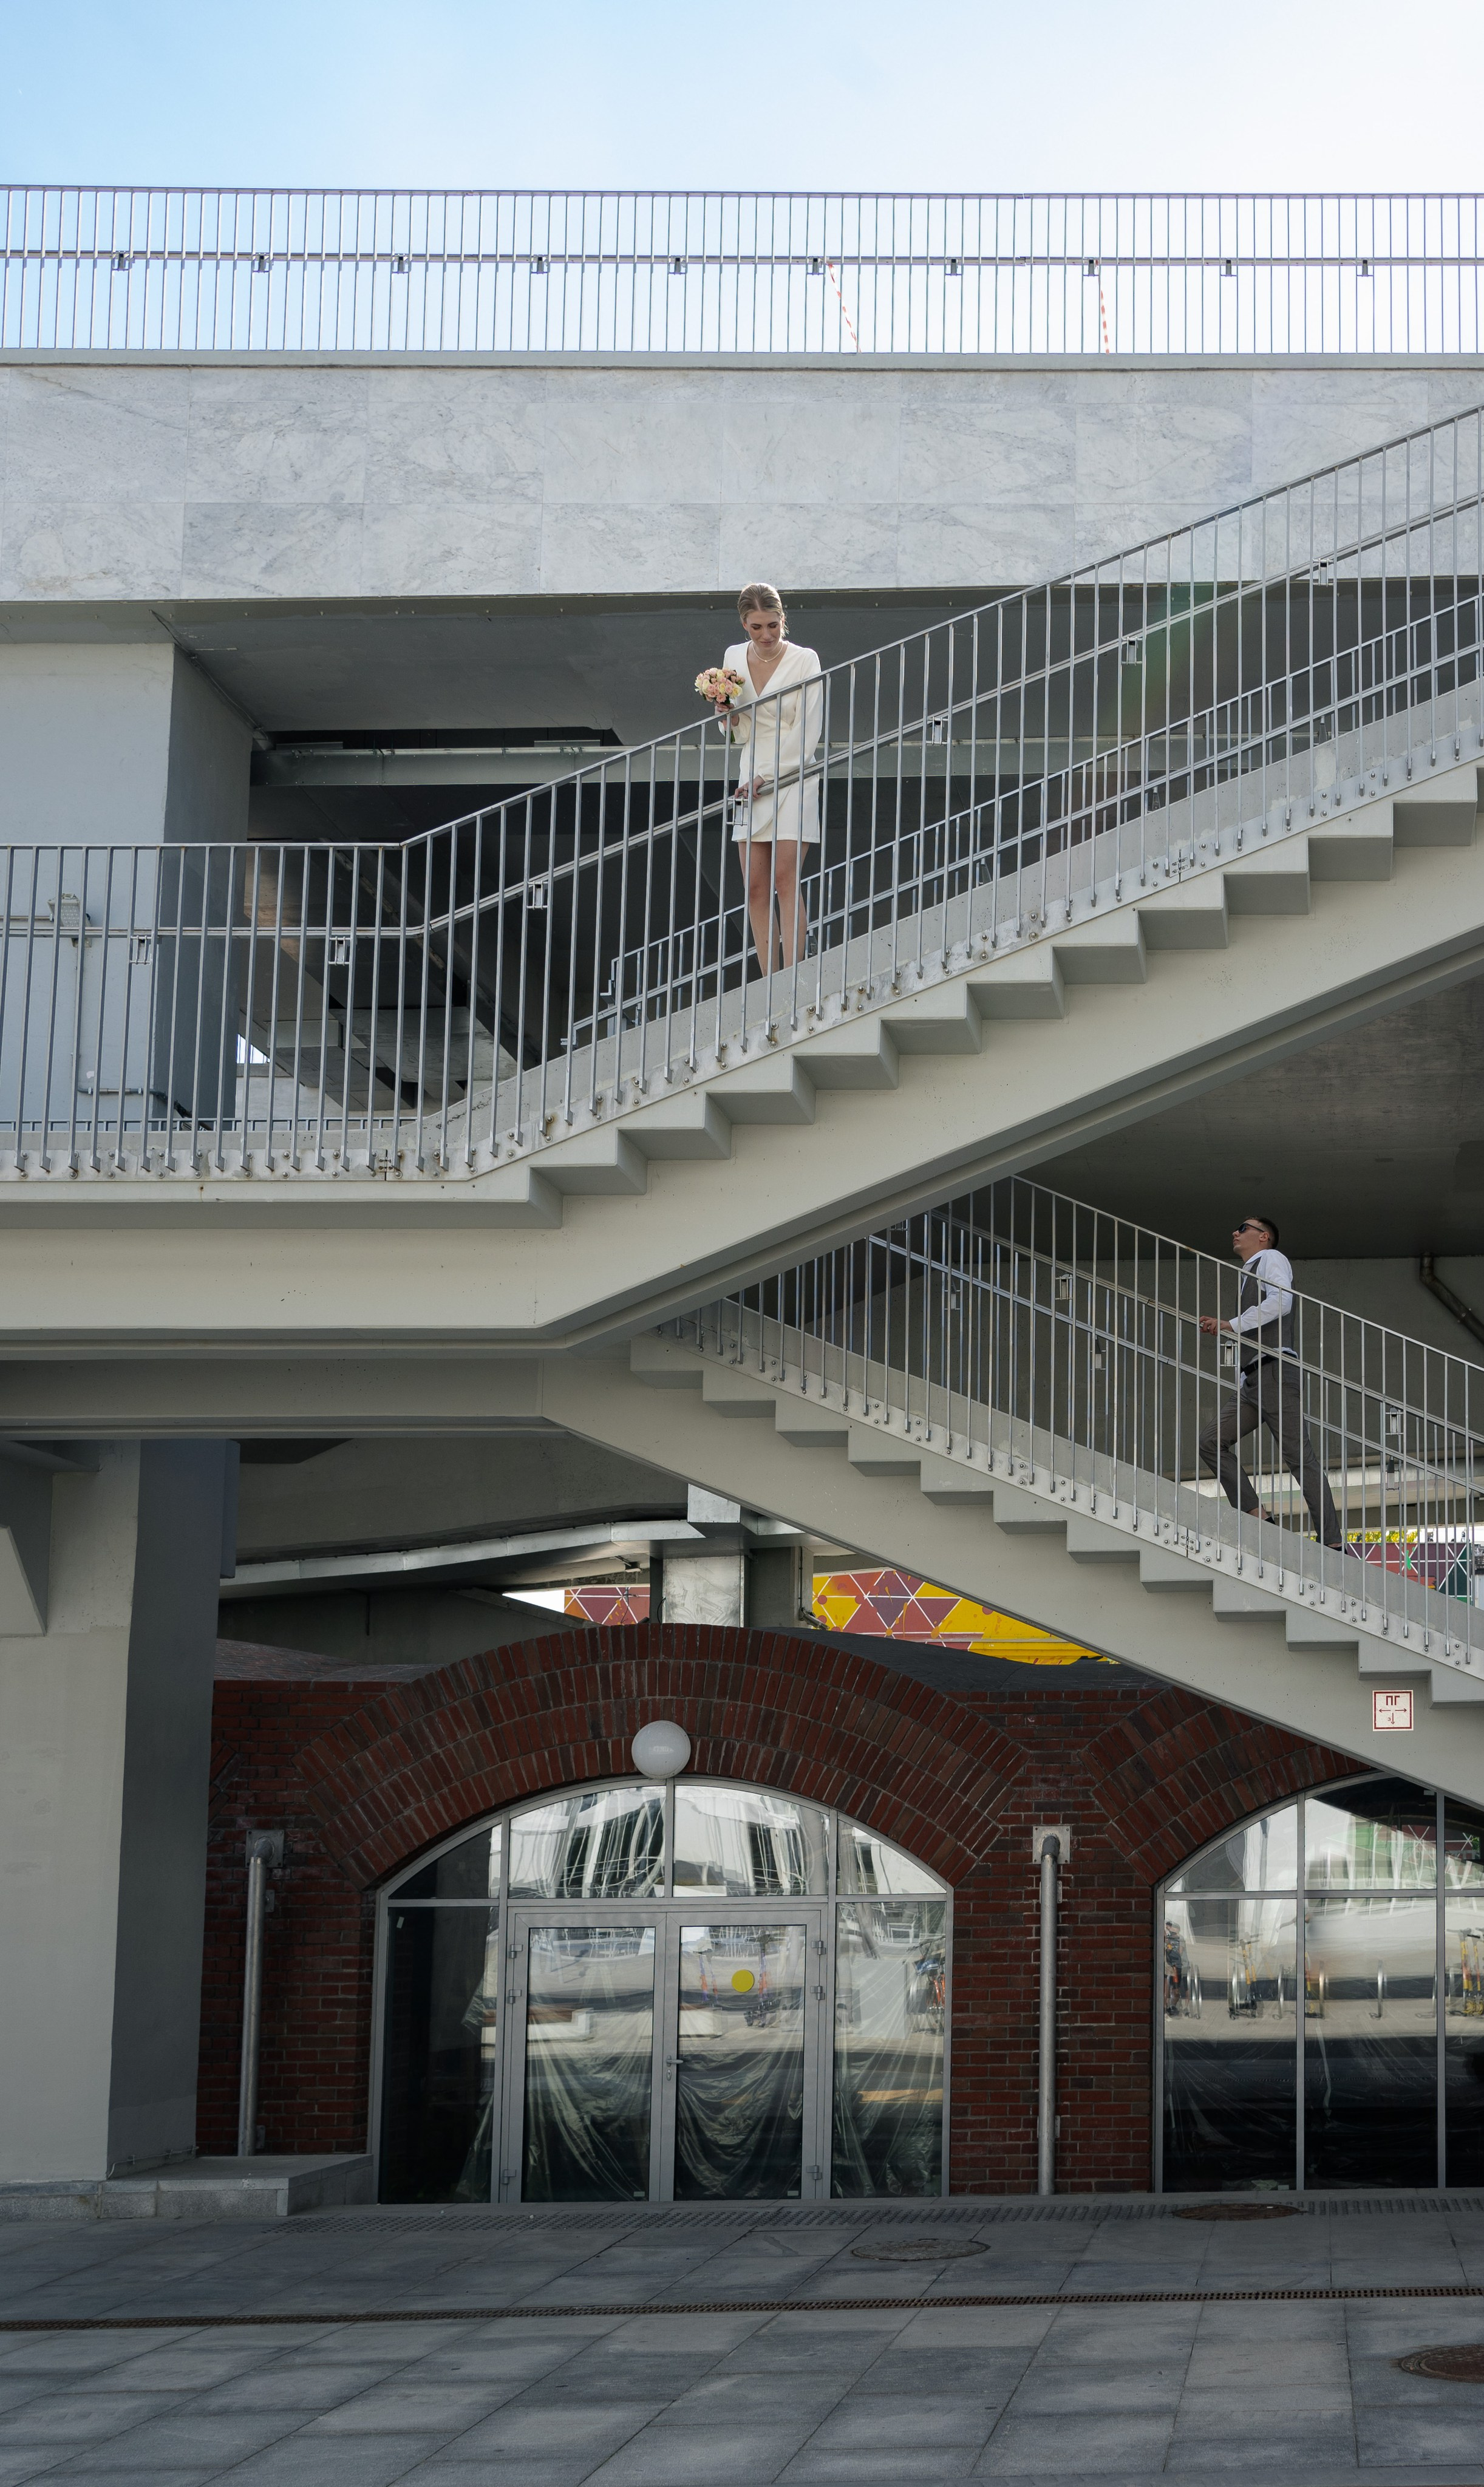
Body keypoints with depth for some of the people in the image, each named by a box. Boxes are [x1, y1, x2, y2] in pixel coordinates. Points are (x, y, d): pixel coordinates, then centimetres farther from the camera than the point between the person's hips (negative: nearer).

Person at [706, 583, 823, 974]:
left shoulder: (805, 660, -5)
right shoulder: (734, 657, 9)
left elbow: (807, 735, -8)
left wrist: (766, 778, -12)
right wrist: (725, 711, -6)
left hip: (791, 778, -5)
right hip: (751, 778, 5)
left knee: (785, 880, -13)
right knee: (756, 887, -1)